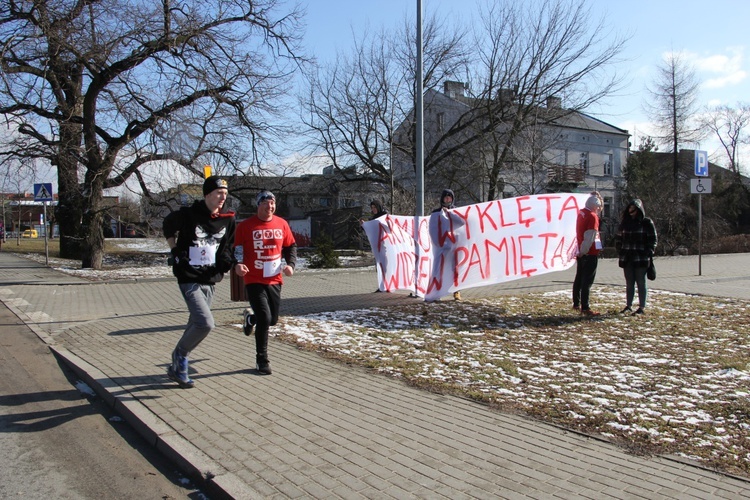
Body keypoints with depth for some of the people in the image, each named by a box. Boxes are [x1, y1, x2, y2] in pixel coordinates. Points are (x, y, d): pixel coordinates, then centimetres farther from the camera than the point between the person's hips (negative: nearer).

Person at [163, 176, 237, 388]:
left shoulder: (228, 219, 0)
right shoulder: (188, 215, -13)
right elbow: (168, 224, 8)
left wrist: (227, 262, 1)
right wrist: (175, 251, 4)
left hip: (210, 281, 6)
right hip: (189, 279, -6)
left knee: (196, 325, 13)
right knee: (206, 323, -19)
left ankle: (177, 367, 31)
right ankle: (180, 356, 7)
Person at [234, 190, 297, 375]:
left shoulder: (281, 224, 5)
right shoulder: (245, 226, -7)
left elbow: (291, 246, 14)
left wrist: (290, 264, -2)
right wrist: (237, 264, -23)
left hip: (275, 280, 5)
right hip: (254, 281, -5)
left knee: (272, 319, 13)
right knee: (265, 319, -12)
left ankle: (251, 316, 49)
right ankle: (262, 361, 5)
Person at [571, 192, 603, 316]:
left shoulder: (581, 212, 5)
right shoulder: (593, 216, -17)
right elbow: (589, 237, -20)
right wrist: (583, 251, -11)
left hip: (581, 252, 8)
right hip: (590, 253, -8)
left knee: (579, 278, 16)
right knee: (587, 281, -5)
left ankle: (576, 304, 25)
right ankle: (585, 308, -4)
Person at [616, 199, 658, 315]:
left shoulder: (647, 222, -2)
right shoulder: (624, 223, 11)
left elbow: (652, 240, -3)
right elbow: (619, 239, 16)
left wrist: (649, 254, -12)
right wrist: (620, 254, 8)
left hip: (641, 258, -4)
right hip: (627, 258, 4)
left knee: (641, 283, 2)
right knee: (629, 283, 10)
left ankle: (641, 307, 7)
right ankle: (628, 306, 17)